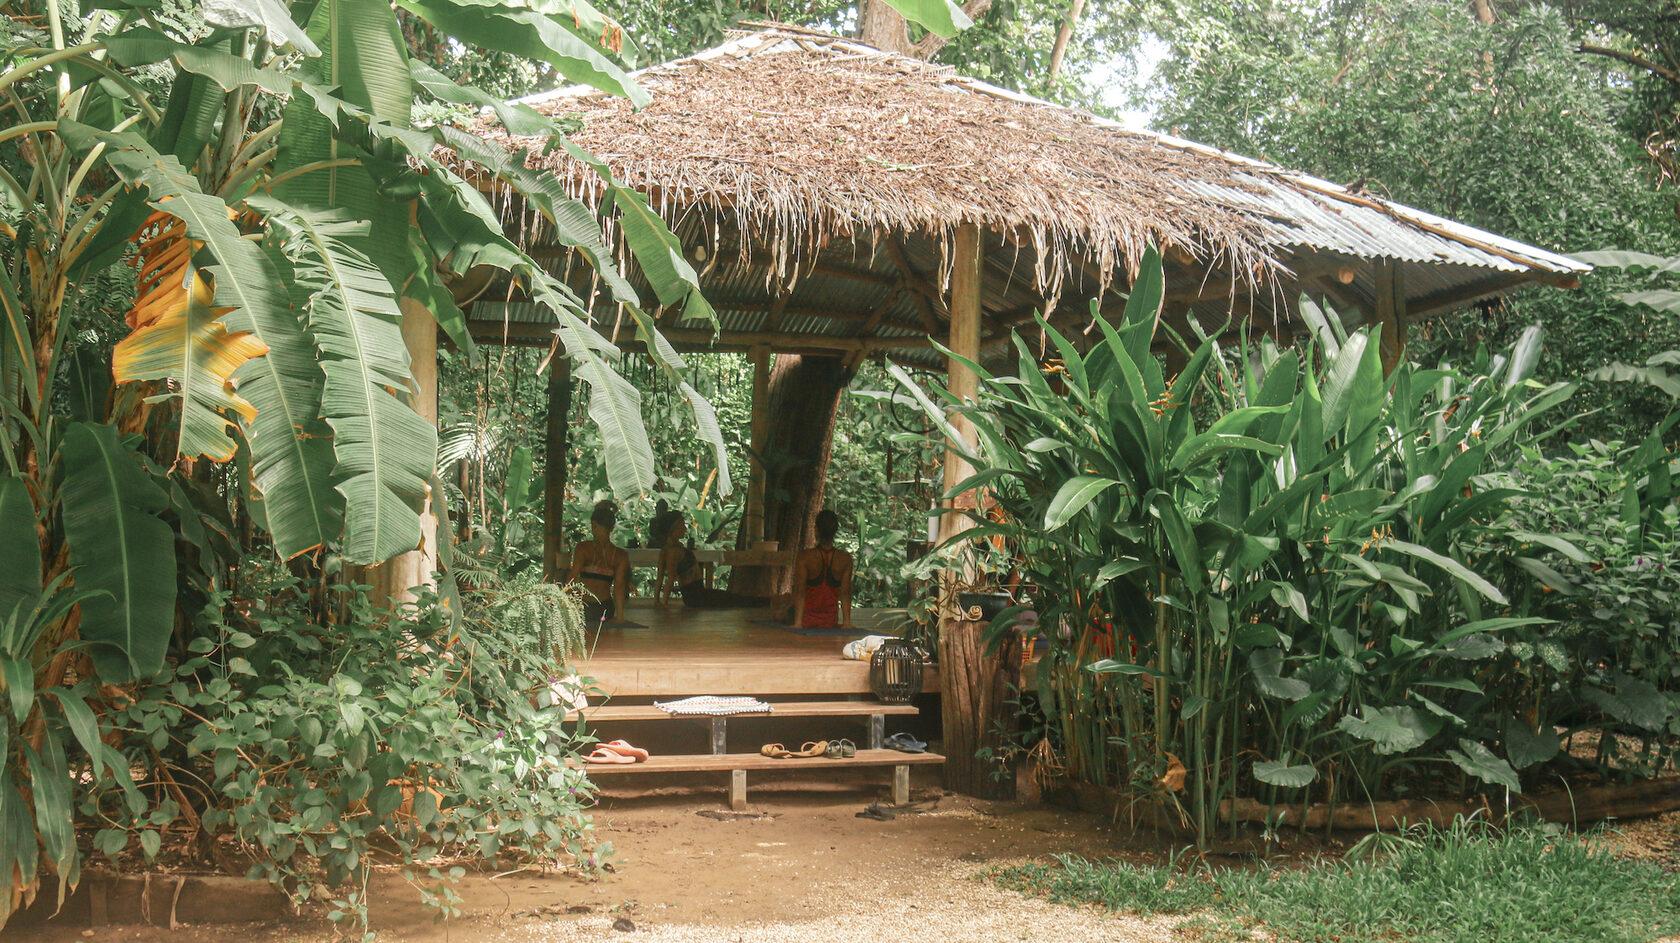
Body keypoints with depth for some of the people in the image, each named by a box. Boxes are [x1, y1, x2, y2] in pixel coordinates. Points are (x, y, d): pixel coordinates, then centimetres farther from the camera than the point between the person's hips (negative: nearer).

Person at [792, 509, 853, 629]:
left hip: (807, 620, -2)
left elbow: (799, 592, -14)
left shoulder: (804, 556, -13)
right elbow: (845, 594, -4)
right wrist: (847, 622, 1)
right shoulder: (845, 559, -6)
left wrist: (798, 622, -15)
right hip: (831, 622, 2)